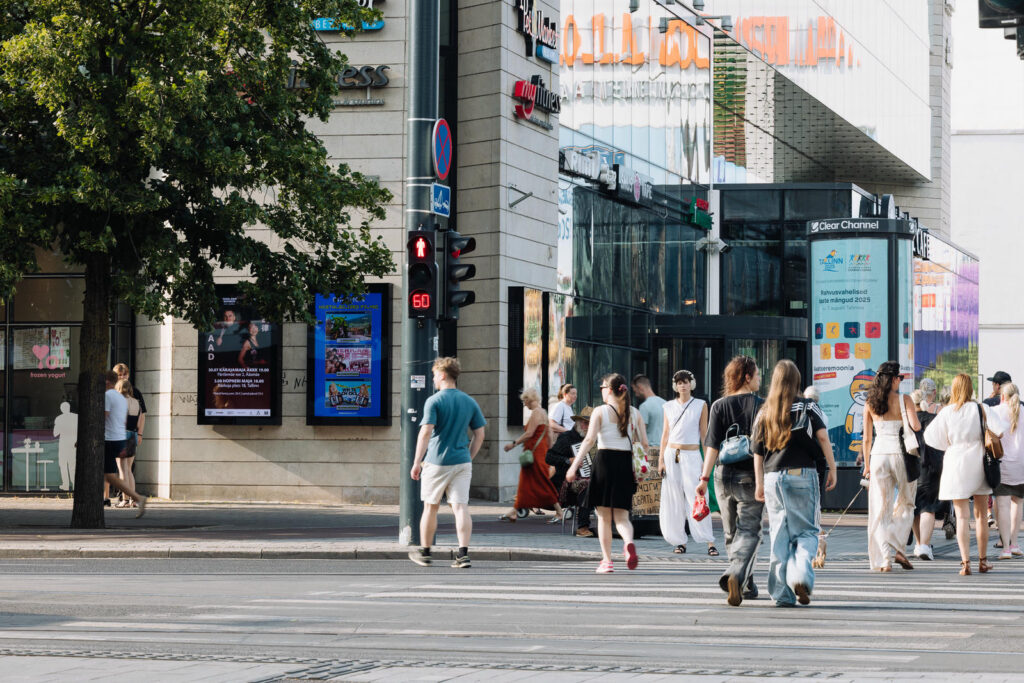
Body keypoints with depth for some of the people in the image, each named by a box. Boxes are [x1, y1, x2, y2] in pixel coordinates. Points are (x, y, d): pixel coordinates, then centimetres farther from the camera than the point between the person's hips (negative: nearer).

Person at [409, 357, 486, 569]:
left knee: (430, 507, 11)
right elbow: (479, 435, 9)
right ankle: (463, 553, -12)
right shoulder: (470, 402, 7)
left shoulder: (434, 401, -8)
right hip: (462, 462, 3)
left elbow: (426, 432, -15)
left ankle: (425, 552, 22)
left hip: (436, 462, -3)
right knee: (460, 507, 0)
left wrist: (417, 462, -12)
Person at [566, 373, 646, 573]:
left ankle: (607, 561, 6)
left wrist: (574, 466, -11)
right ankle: (629, 543, -25)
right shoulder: (634, 413, 8)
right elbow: (644, 444, 5)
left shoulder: (600, 412, -2)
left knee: (604, 517, 7)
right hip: (626, 463, 3)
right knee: (622, 516, 6)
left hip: (605, 461, -3)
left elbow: (589, 440, -12)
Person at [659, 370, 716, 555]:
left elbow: (704, 434, 3)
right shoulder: (669, 407, 10)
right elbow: (665, 434, 12)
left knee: (696, 499, -11)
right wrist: (661, 460, 5)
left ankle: (710, 542, -11)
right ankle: (680, 542, 8)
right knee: (673, 500, 1)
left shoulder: (701, 405, 3)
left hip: (692, 456, -3)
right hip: (671, 455, 3)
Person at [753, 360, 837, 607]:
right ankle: (801, 575, -21)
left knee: (780, 535, 6)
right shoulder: (808, 407, 1)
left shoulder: (764, 413, 9)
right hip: (802, 475, -3)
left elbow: (757, 452, 9)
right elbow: (823, 438, -8)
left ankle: (782, 592, 3)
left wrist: (760, 484, 15)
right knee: (807, 531, 4)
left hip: (773, 478, 3)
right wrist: (832, 469, -2)